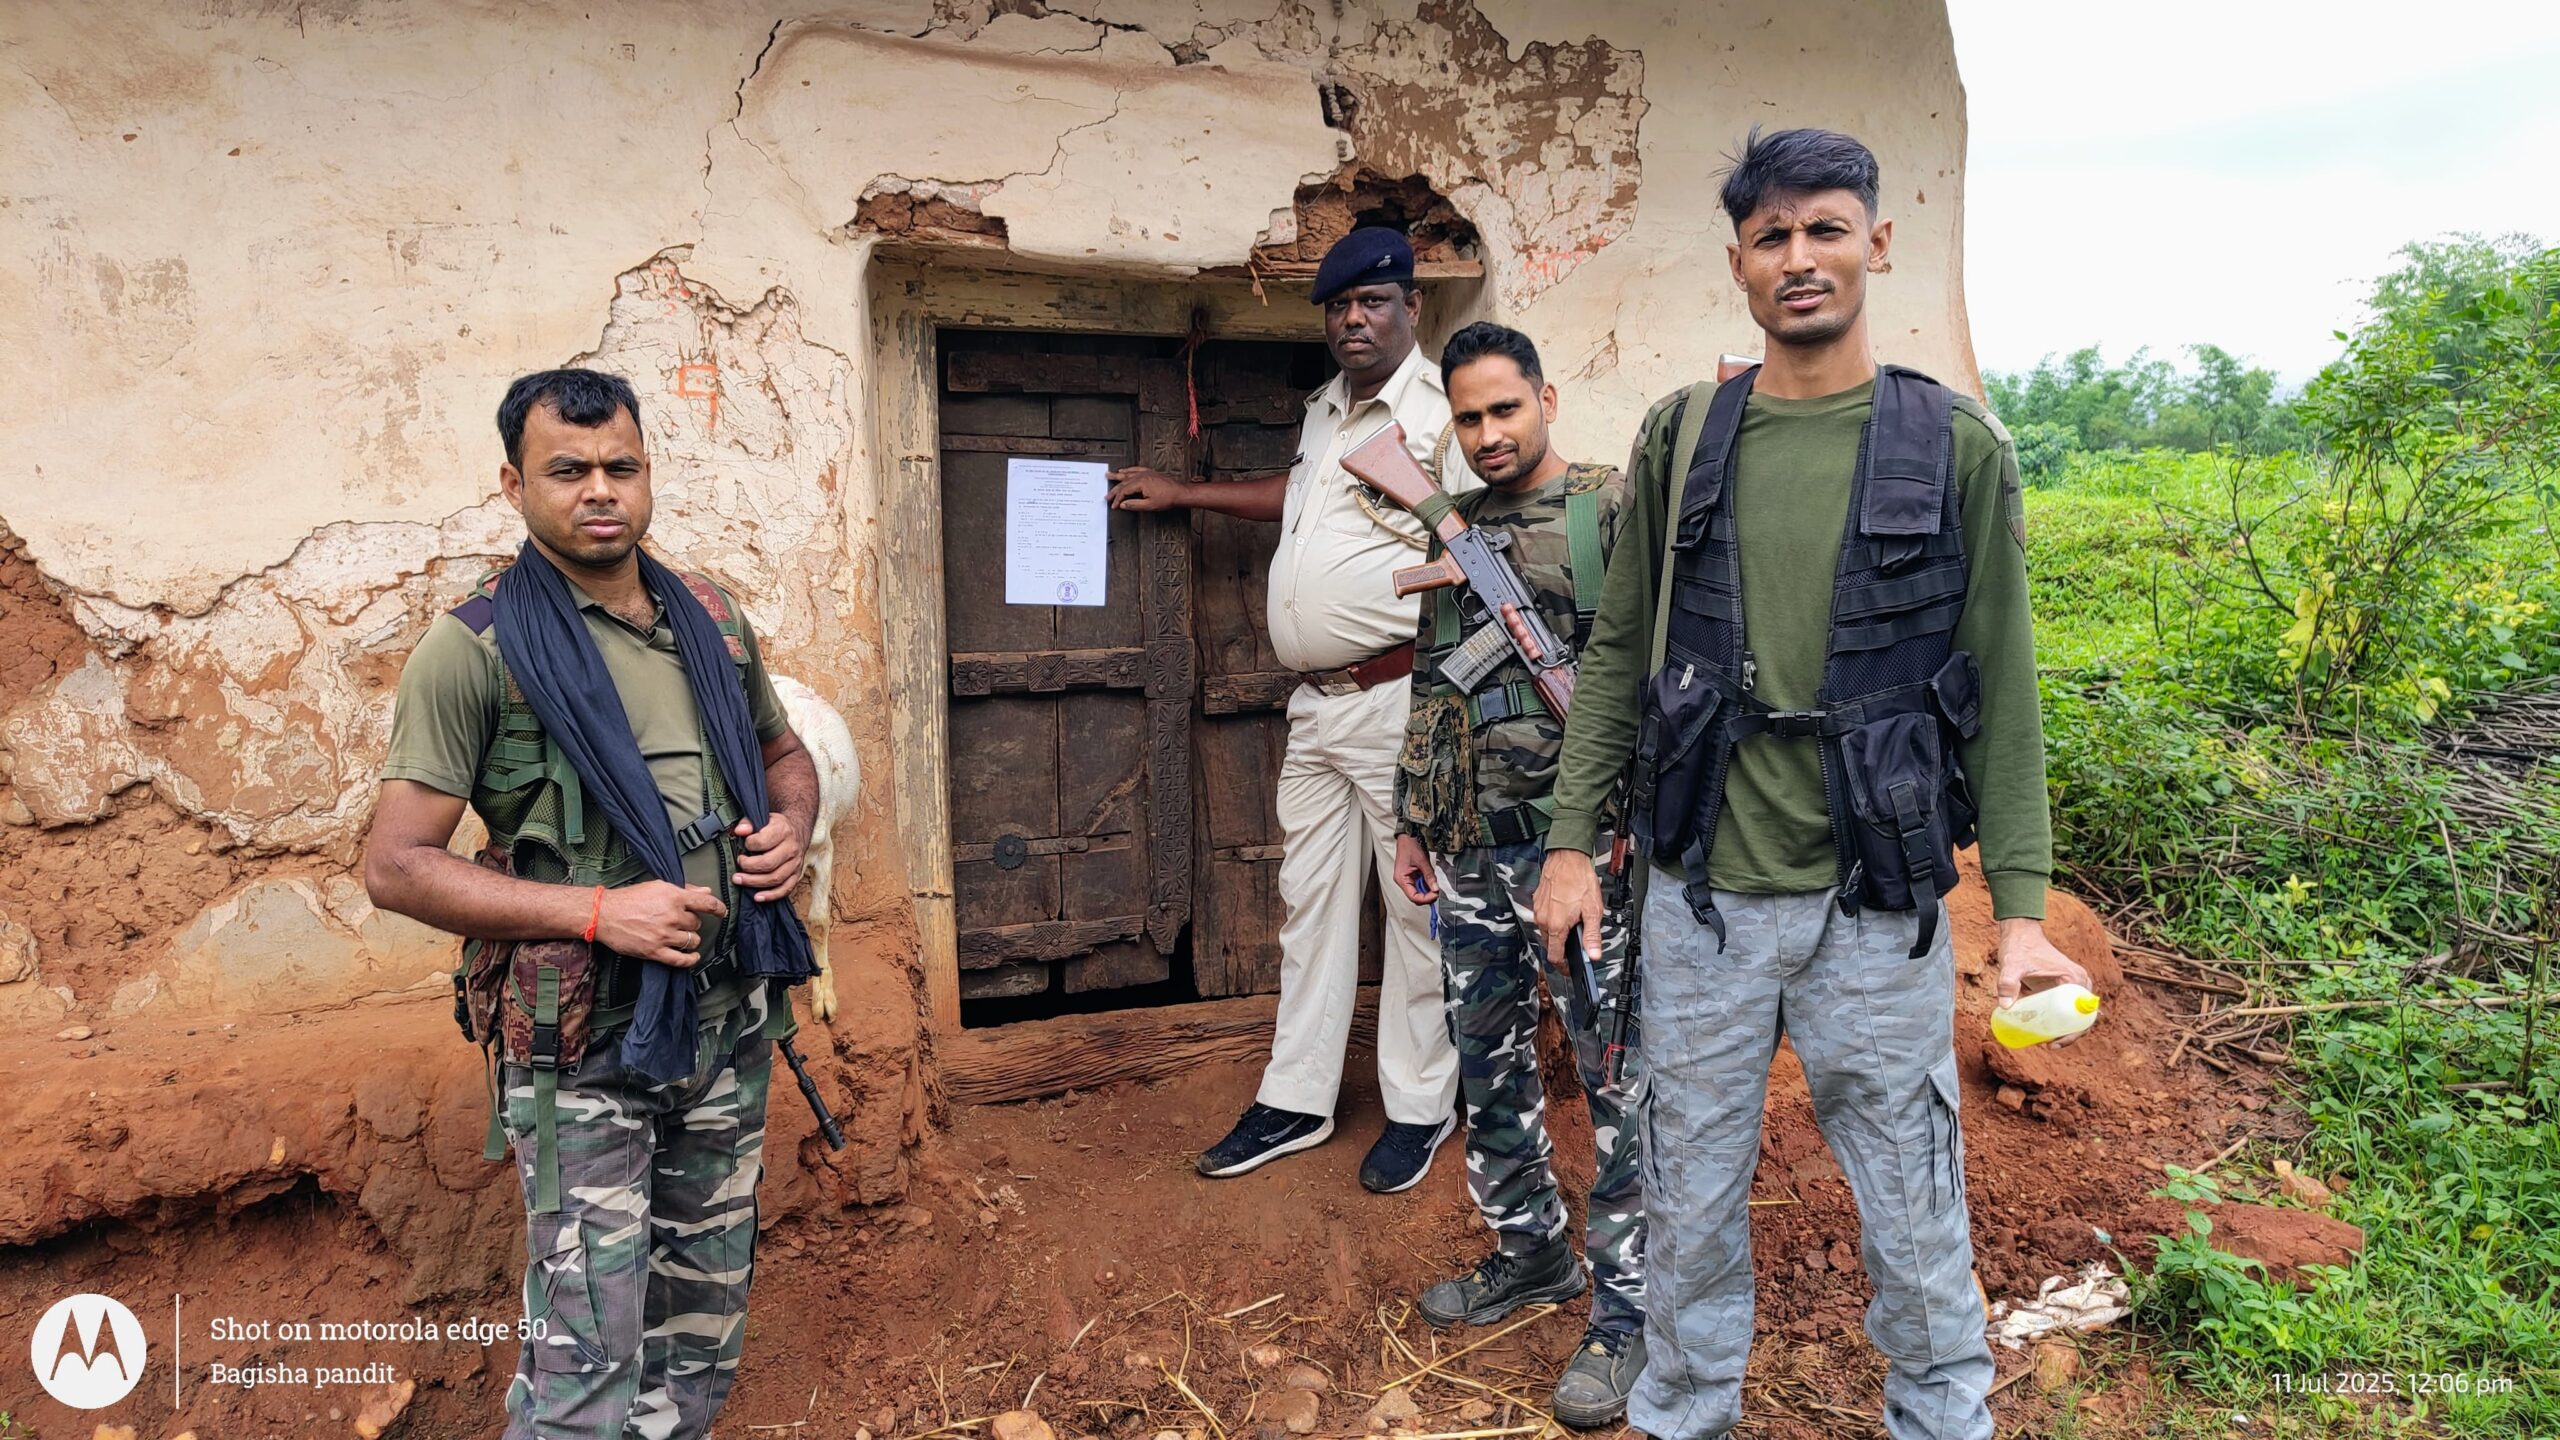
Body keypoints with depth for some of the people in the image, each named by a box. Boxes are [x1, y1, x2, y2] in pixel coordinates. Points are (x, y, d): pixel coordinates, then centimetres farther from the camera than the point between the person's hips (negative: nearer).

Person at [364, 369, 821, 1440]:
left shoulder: (712, 622, 7)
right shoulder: (475, 649, -9)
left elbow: (785, 753, 22)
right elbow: (396, 866, -11)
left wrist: (791, 825, -1)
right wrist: (598, 912, -21)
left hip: (733, 1017, 5)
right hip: (588, 1040, -5)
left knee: (704, 1330, 18)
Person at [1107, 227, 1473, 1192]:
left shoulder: (1440, 412, -11)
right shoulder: (1326, 409, 17)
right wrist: (1180, 493, 40)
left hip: (1398, 702, -9)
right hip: (1316, 706, 9)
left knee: (1417, 904, 3)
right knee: (1309, 902, 13)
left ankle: (1419, 1108, 18)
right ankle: (1295, 1102, 24)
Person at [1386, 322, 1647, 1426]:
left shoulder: (1613, 507, -5)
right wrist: (1412, 821, 16)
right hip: (1470, 849, 7)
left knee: (1617, 1076, 2)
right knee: (1489, 1066, 15)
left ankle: (1626, 1306, 15)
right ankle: (1531, 1250, 34)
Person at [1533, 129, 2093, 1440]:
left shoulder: (1957, 446, 0)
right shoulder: (1681, 437, 4)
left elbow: (2001, 689, 0)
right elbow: (1616, 653, 8)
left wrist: (2020, 908, -5)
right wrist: (1571, 840, 2)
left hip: (1876, 903, -1)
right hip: (1700, 897, 2)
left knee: (1913, 1211, 11)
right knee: (1689, 1201, 14)